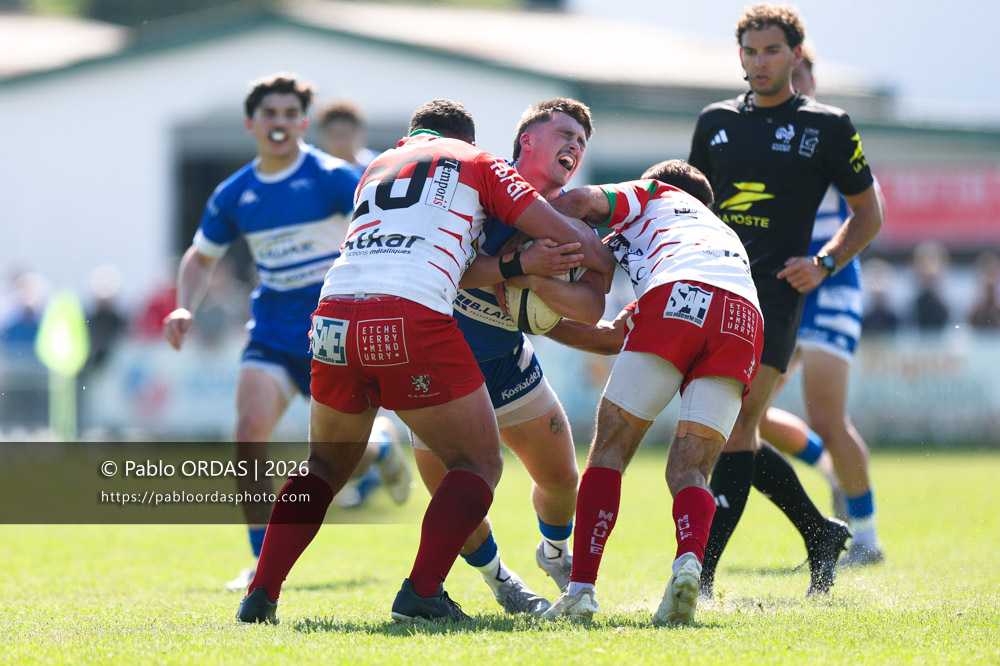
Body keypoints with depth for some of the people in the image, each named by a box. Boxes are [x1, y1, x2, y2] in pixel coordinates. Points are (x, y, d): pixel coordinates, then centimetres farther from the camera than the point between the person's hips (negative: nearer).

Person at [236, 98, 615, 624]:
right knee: (478, 463, 11)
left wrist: (517, 264, 12)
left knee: (326, 466, 26)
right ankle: (422, 591, -7)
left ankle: (261, 594, 14)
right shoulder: (476, 163, 18)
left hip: (331, 321, 5)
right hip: (412, 322, -5)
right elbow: (567, 235, 13)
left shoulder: (377, 167, 31)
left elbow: (436, 256, 20)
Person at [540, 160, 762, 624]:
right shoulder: (723, 235, 45)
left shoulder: (656, 194, 32)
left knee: (610, 450, 6)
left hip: (679, 299, -4)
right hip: (745, 321, 5)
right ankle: (689, 560, -24)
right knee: (688, 471, 7)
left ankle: (581, 587, -5)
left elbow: (581, 202, 11)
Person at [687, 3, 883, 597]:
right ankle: (822, 533, 25)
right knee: (728, 431, 6)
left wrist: (823, 264, -5)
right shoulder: (716, 121, 15)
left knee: (738, 424, -15)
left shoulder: (827, 126, 3)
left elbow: (868, 213, 10)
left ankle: (699, 574, -20)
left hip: (776, 292, -5)